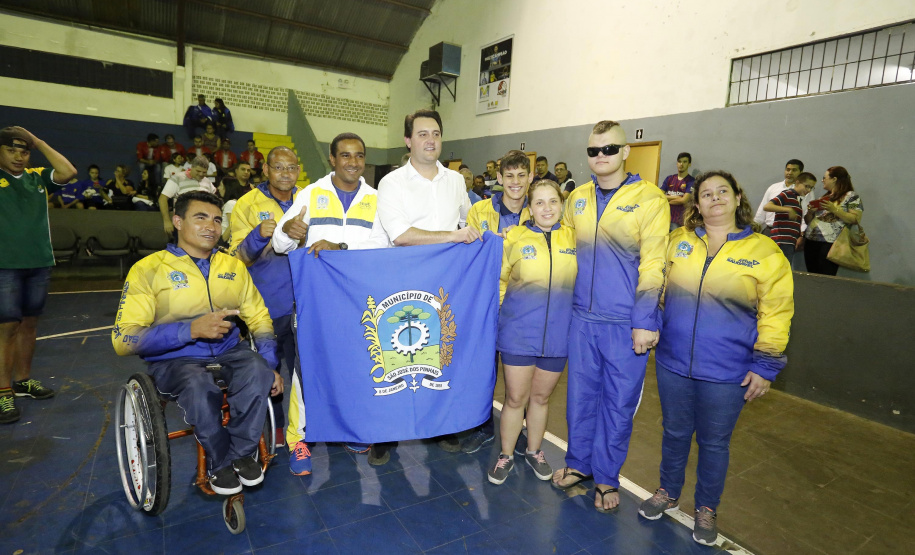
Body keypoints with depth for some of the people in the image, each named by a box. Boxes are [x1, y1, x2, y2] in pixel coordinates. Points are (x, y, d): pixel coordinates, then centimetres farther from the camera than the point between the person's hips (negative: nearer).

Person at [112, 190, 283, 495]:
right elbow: (123, 339, -11)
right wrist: (192, 329, -24)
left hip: (229, 350, 3)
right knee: (199, 386, -36)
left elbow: (259, 318, 10)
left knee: (257, 370, -30)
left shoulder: (233, 266, 11)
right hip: (173, 359, -3)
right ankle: (220, 463, -8)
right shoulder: (149, 269, -3)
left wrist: (270, 364, -6)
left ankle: (241, 452, -6)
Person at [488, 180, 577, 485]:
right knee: (515, 398, 7)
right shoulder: (514, 237, -4)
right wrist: (505, 310, 0)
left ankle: (534, 451, 39)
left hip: (557, 332, 2)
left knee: (541, 397, 17)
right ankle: (506, 454, 30)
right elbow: (498, 280, 6)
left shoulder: (573, 238, 1)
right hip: (519, 332, -2)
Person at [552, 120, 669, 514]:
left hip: (626, 324, -4)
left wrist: (645, 322, -14)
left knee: (619, 401, 9)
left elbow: (653, 266, -10)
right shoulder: (577, 198, 8)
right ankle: (579, 463, 35)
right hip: (583, 318, 4)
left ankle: (606, 477, 29)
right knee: (580, 394, 15)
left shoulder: (650, 198, -6)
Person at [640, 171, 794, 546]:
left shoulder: (764, 251, -3)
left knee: (714, 442, 13)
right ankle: (667, 493, 40)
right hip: (673, 363, 2)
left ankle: (706, 509, 36)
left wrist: (764, 366, -5)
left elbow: (776, 313, -3)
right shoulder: (677, 241, 3)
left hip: (726, 372, -2)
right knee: (675, 433, 18)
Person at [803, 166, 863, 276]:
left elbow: (855, 219, -8)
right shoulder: (825, 197, 24)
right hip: (811, 242, 6)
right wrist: (810, 212, 4)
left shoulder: (851, 196, 4)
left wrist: (834, 210, -14)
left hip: (830, 243, -6)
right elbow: (808, 221, 25)